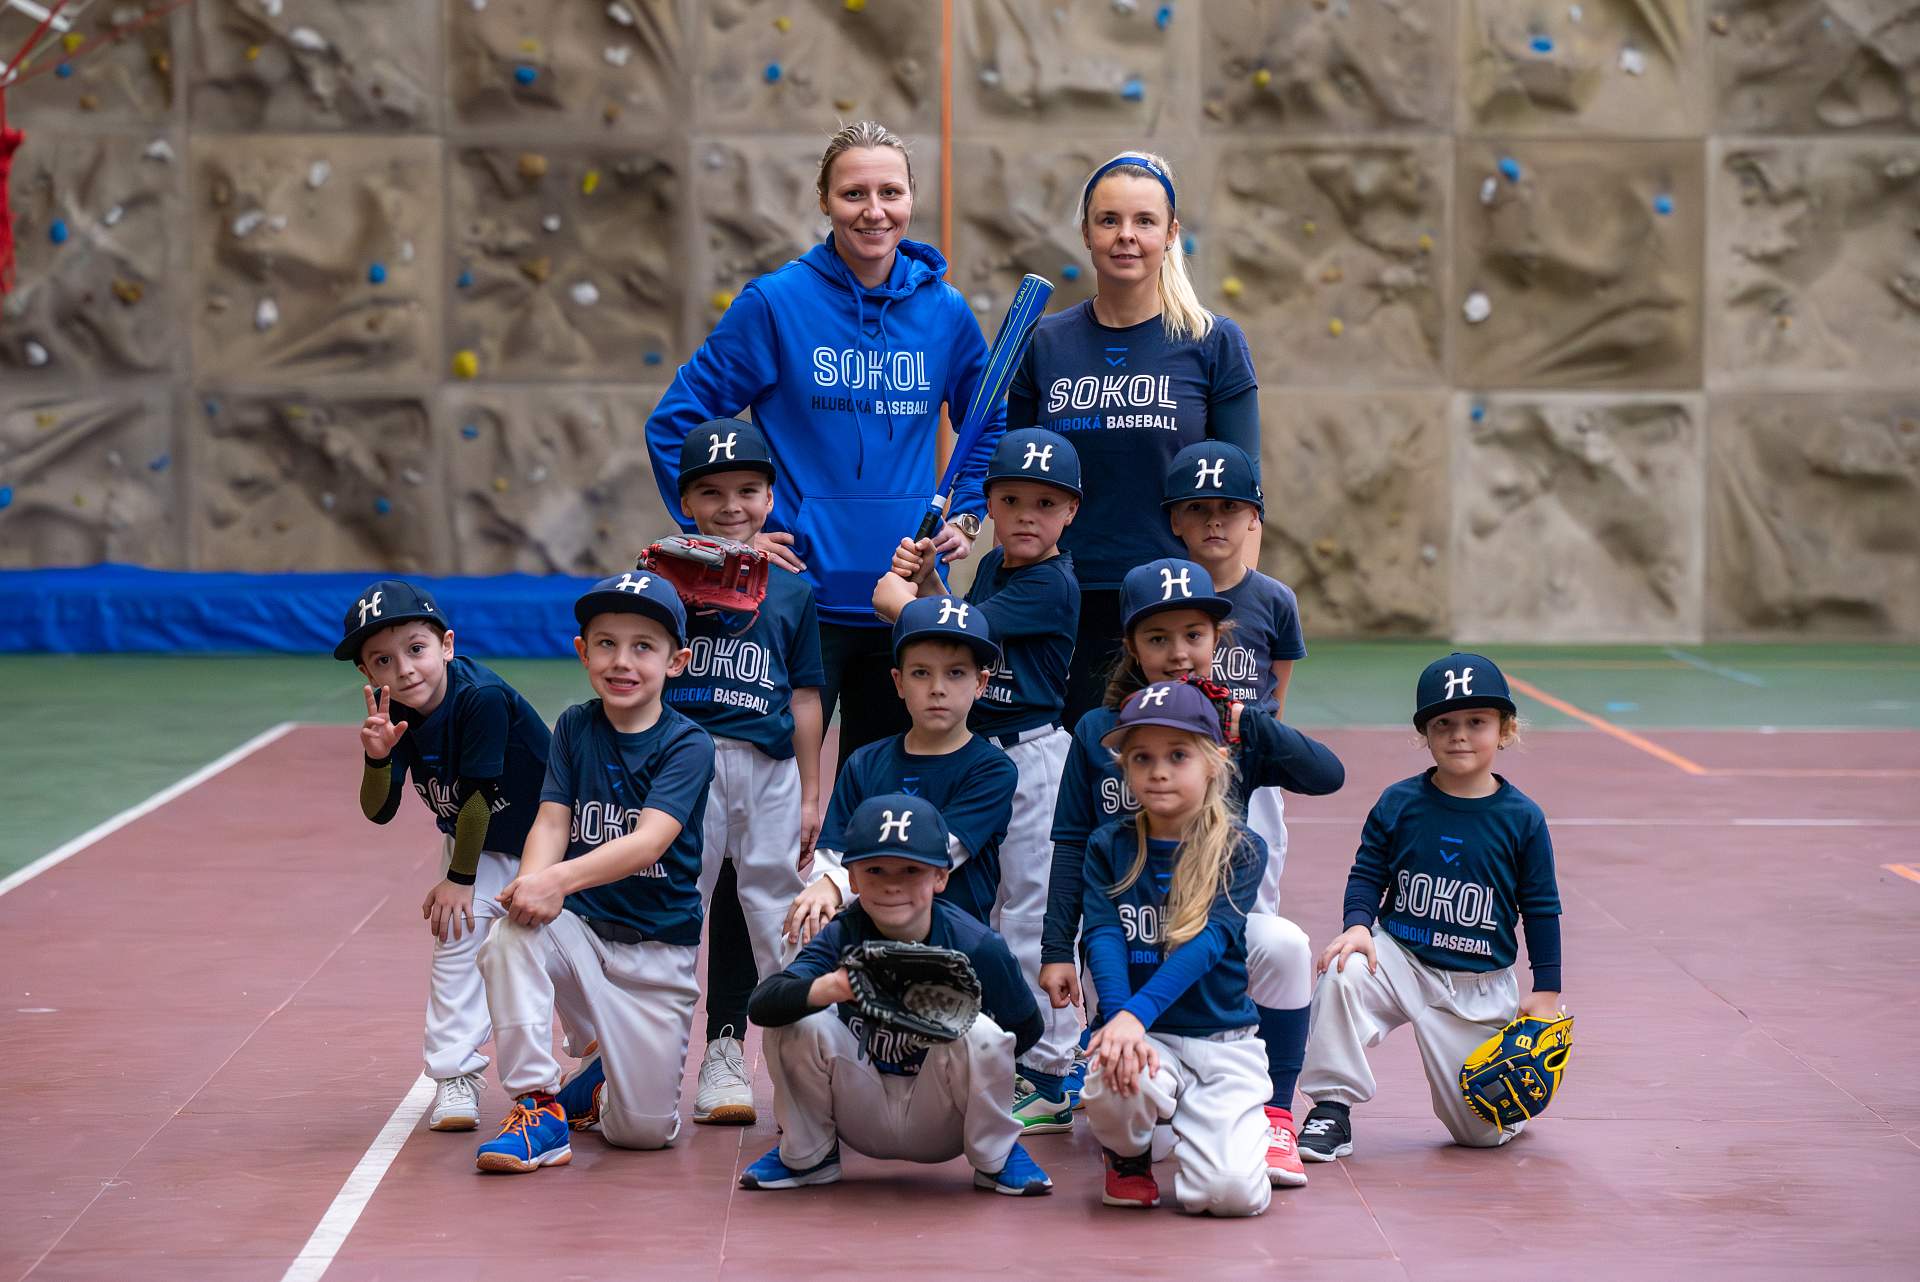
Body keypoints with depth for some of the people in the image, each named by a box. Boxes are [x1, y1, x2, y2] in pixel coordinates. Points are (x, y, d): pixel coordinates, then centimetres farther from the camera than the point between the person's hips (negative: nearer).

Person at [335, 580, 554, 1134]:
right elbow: (378, 811, -17)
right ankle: (455, 1076, -4)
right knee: (458, 934, -11)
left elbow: (475, 794, -28)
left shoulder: (482, 698, -35)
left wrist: (459, 878, -18)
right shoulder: (397, 715, -17)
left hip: (539, 833, -4)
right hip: (472, 838, 4)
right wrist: (378, 756, -37)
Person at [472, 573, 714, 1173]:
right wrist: (534, 884, -31)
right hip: (580, 926, 2)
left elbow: (650, 840, -26)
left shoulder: (687, 745, -12)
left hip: (659, 949, -2)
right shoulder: (574, 728, 1)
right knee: (512, 933, -34)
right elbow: (552, 821, -8)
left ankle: (600, 1082, 29)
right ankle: (542, 1108, -22)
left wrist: (558, 879, -41)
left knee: (645, 1131, -8)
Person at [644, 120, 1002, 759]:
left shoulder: (944, 310, 4)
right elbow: (675, 425, -1)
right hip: (801, 594, -3)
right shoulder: (775, 302, -6)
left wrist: (966, 517, 8)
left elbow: (990, 429, 21)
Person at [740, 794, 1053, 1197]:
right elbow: (761, 1005, -30)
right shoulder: (841, 938, -13)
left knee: (979, 1033, -29)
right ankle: (807, 1155, 4)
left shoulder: (977, 948, -16)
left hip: (940, 1128, -1)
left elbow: (1026, 1028, 0)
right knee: (801, 1022, -22)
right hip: (862, 1120, 2)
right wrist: (827, 988, -50)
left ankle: (996, 1157, -1)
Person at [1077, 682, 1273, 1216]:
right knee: (1116, 1076, -38)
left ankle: (1197, 1124, 17)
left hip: (1226, 1040, 0)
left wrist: (1137, 1012, -31)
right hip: (1140, 1033, 1)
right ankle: (1128, 1153, 1)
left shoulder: (1241, 850, -1)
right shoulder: (1109, 847, 5)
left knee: (1230, 1192, -22)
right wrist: (1117, 1020, -29)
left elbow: (1209, 941, -16)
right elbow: (1103, 937, -9)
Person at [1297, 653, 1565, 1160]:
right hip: (1400, 961, 1)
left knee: (1485, 1131, 0)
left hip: (1481, 988, 0)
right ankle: (1332, 1108, -19)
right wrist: (1358, 925, -17)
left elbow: (1541, 908, 2)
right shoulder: (1399, 804, -4)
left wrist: (1546, 989, 0)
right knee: (1343, 974, -33)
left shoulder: (1522, 818, -5)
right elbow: (1367, 875, 2)